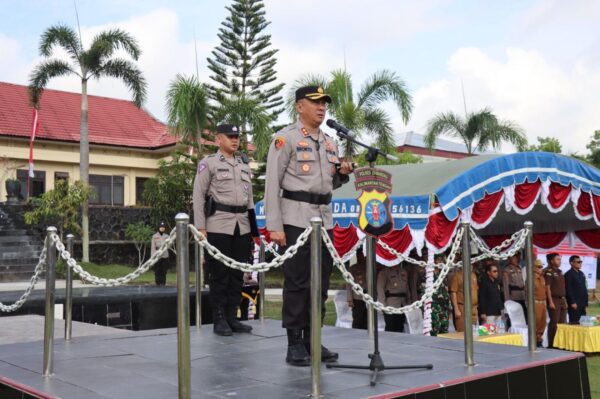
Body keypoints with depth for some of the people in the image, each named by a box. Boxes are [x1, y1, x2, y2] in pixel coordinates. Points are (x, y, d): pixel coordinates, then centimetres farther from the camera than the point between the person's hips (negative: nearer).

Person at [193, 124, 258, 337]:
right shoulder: (208, 163, 1)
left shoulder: (244, 165, 18)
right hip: (218, 226, -5)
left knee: (237, 273, 7)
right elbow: (198, 196, -3)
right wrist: (200, 228, -10)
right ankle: (219, 320, 7)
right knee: (219, 274, -1)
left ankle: (232, 317, 16)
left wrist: (254, 228, 15)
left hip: (242, 226, 5)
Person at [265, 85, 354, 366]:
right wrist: (274, 225, -15)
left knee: (321, 282, 8)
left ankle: (312, 340, 18)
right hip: (296, 218, -7)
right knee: (297, 282, -4)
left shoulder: (329, 142, 16)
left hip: (324, 219, 7)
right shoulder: (285, 138, -4)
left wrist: (343, 173, 1)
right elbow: (273, 184, -9)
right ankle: (294, 345, 4)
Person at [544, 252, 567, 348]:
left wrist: (565, 300, 15)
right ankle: (551, 344, 0)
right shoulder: (549, 272, -9)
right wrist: (550, 302, -18)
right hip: (554, 300, -8)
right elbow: (547, 288, -14)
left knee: (562, 322, 10)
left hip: (562, 300, 8)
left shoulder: (559, 272, 15)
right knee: (554, 323, -6)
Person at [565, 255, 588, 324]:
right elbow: (568, 290, -15)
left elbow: (584, 289, 20)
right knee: (574, 323, -6)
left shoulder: (581, 274, 17)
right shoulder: (569, 274, -9)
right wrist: (573, 302, -19)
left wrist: (585, 302, 14)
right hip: (574, 304, -8)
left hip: (582, 304, 8)